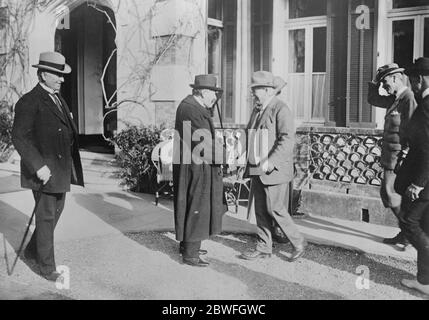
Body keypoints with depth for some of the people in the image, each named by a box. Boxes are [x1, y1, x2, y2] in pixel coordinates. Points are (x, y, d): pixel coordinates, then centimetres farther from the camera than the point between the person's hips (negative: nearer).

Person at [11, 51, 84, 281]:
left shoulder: (58, 99, 14)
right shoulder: (29, 102, -13)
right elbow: (19, 137, -18)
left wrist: (71, 166, 15)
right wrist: (38, 166, -24)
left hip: (61, 169, 9)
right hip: (44, 170, -8)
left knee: (56, 211, 18)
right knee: (46, 216, 1)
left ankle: (32, 250, 38)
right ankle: (47, 267, 14)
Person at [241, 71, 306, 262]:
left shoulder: (280, 109, -11)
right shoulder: (257, 110, 16)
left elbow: (288, 139, -20)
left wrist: (270, 162, -26)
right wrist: (250, 166, 17)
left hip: (274, 170, -8)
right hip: (258, 171, 8)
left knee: (275, 209, -5)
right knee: (261, 210, 10)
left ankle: (298, 242, 12)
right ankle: (263, 248, 19)